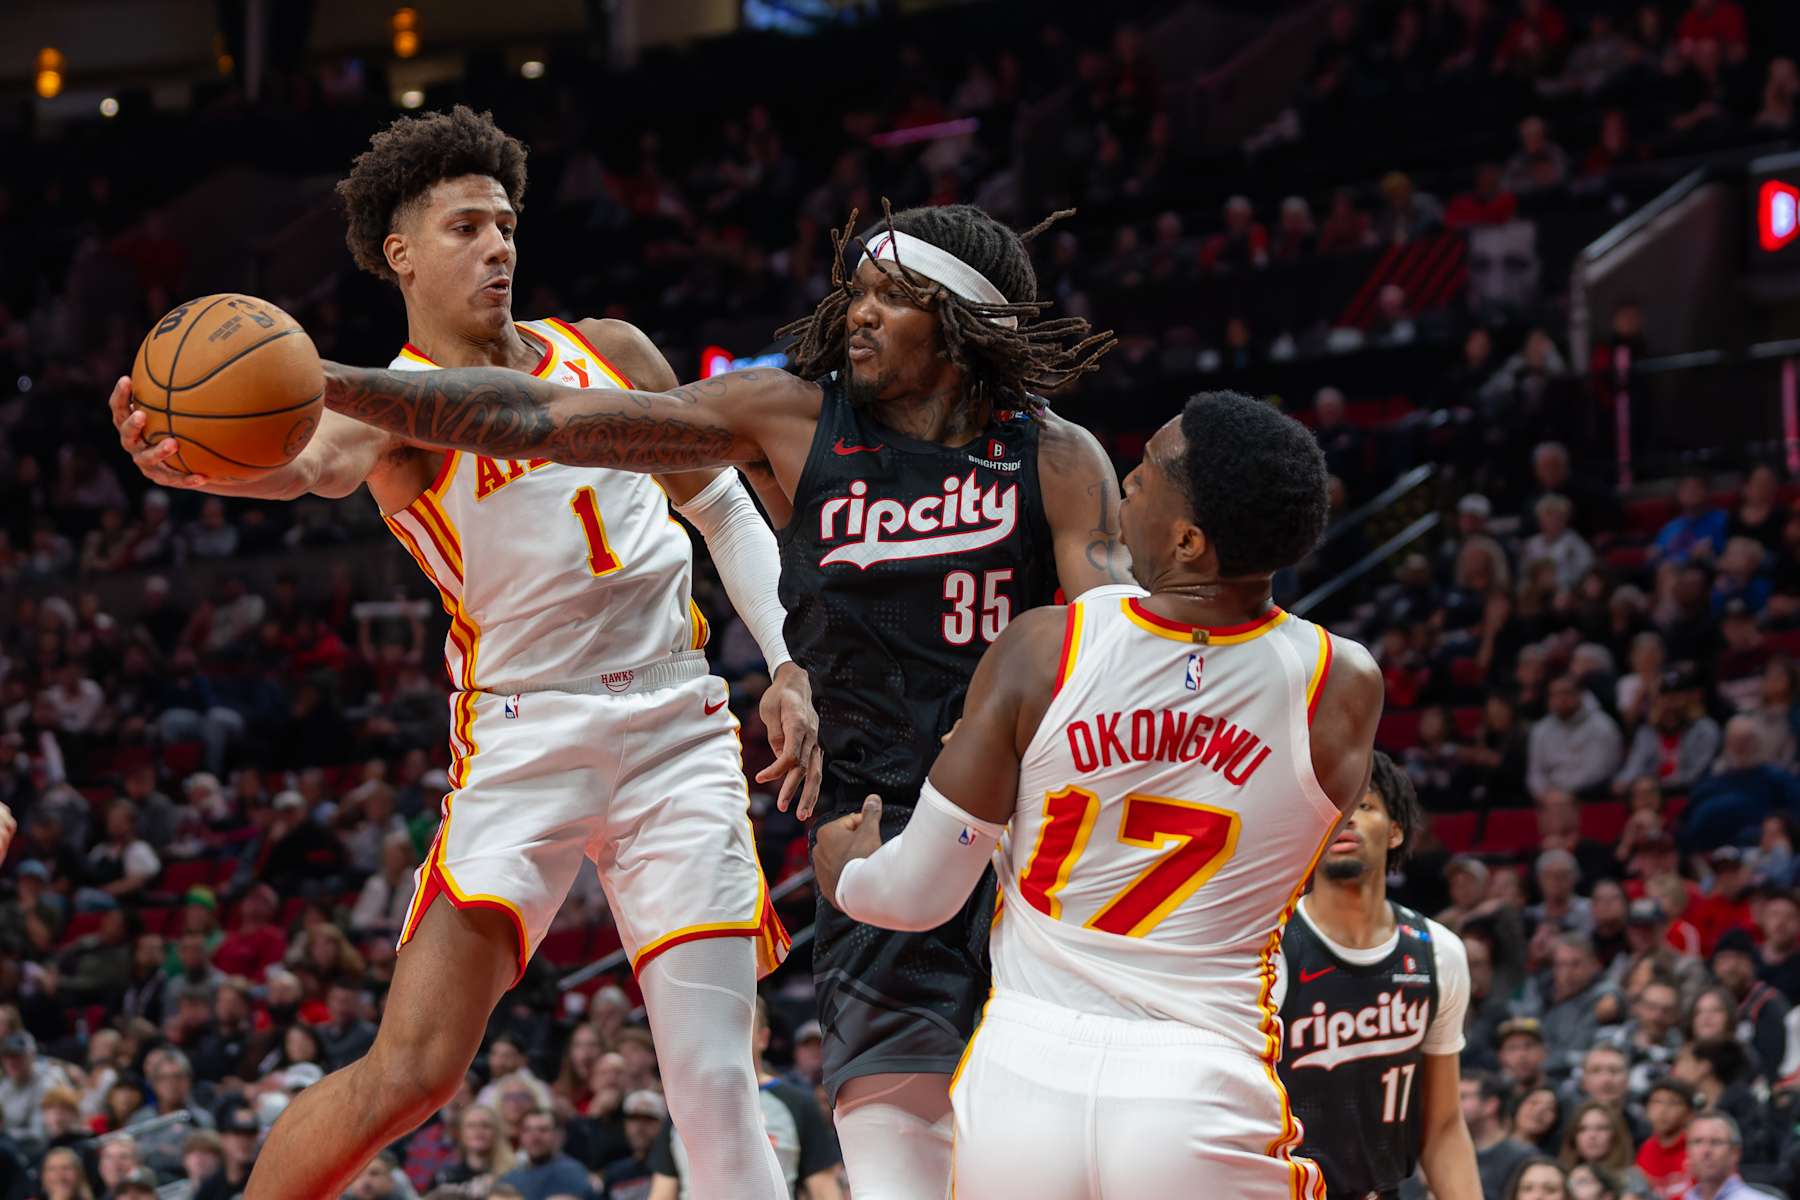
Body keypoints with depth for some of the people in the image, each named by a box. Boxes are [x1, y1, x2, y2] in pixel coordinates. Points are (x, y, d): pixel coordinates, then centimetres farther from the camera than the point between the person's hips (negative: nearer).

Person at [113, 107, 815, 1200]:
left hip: (679, 731, 3)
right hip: (523, 740, -3)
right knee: (413, 1069, -12)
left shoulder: (611, 355, 10)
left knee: (717, 1089, -6)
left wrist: (787, 666, 8)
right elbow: (321, 462, -29)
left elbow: (726, 510, 22)